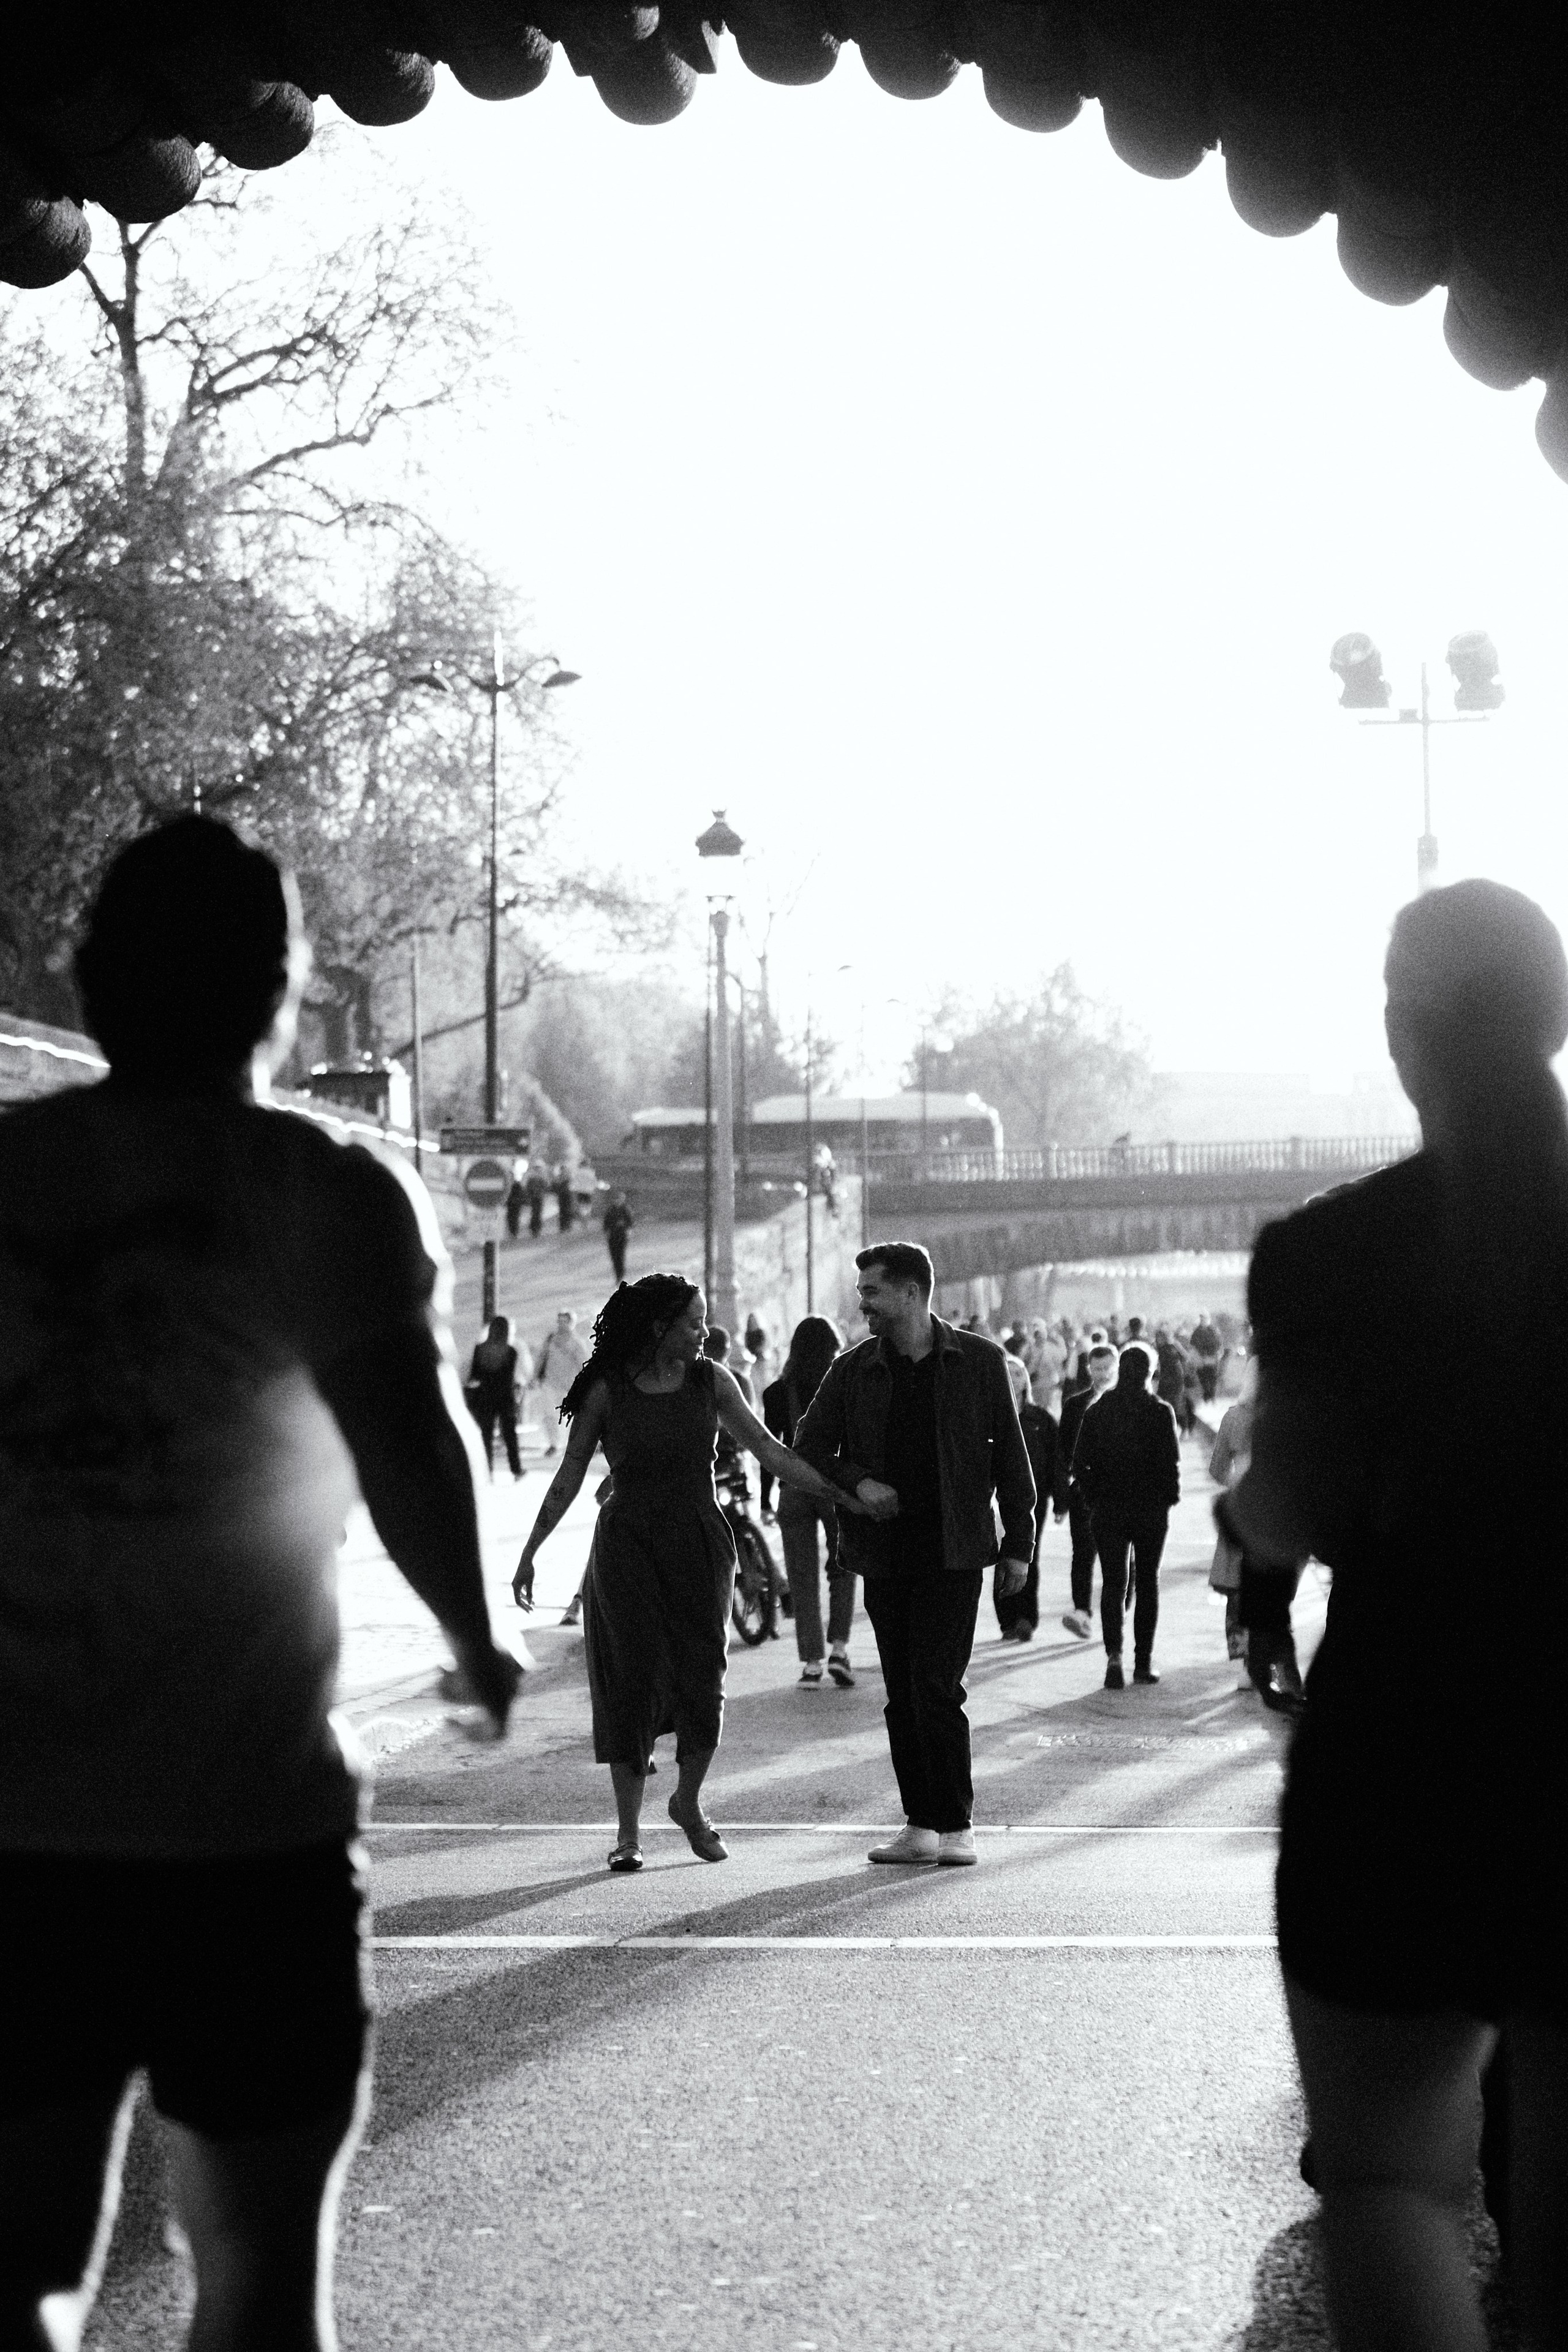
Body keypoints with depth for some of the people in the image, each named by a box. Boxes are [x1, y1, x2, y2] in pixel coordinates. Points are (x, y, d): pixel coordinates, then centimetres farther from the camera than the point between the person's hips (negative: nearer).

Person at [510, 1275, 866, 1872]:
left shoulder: (710, 1380, 1)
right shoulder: (606, 1389, -5)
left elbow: (767, 1449, 3)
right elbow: (569, 1476, 1)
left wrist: (841, 1496, -3)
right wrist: (529, 1552, 1)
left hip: (701, 1545, 2)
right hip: (628, 1548, -2)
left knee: (703, 1682, -2)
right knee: (635, 1683, -5)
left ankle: (688, 1802, 22)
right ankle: (628, 1829, 4)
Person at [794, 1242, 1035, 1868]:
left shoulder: (980, 1362, 0)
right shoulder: (852, 1370, 5)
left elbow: (1010, 1455, 4)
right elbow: (808, 1450, 8)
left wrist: (1018, 1544, 1)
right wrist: (857, 1481, -11)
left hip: (953, 1551, -4)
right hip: (885, 1551, 4)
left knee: (936, 1688, -12)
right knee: (901, 1696, 5)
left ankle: (957, 1827, -3)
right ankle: (921, 1825, 11)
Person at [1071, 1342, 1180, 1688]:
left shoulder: (1098, 1410, -1)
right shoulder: (1159, 1412, -9)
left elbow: (1080, 1463, -2)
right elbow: (1171, 1461, -12)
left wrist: (1096, 1496, 9)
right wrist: (1172, 1495, 4)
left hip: (1108, 1508, 1)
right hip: (1151, 1509, -1)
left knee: (1113, 1581, 2)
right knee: (1147, 1580, 12)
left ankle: (1114, 1654, -18)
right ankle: (1143, 1661, 14)